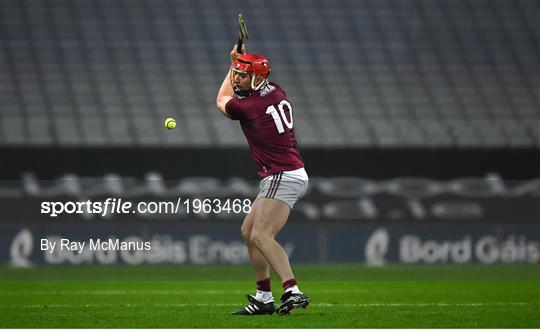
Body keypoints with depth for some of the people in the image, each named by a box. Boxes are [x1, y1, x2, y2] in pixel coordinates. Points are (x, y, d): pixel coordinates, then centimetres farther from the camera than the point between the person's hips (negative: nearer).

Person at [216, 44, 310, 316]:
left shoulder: (247, 107, -13)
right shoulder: (276, 91, 10)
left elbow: (221, 101, 13)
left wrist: (234, 64, 23)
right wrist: (237, 63, 38)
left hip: (283, 177, -10)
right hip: (280, 177, 10)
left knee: (260, 235, -24)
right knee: (248, 231, 17)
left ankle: (293, 292, -38)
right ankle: (263, 298, 18)